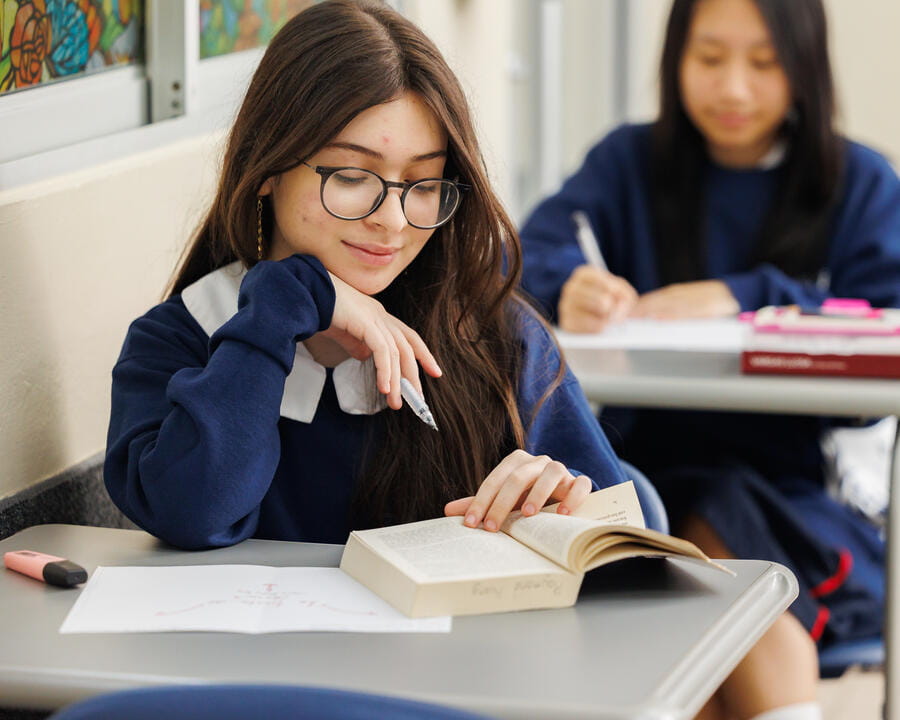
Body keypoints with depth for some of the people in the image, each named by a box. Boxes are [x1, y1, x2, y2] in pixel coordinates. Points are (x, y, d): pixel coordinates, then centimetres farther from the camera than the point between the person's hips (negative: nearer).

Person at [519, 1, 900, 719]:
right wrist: (567, 293, -29)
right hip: (654, 472, 1)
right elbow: (530, 261, -5)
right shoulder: (627, 163, 13)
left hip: (805, 488, 0)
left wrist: (745, 299, -16)